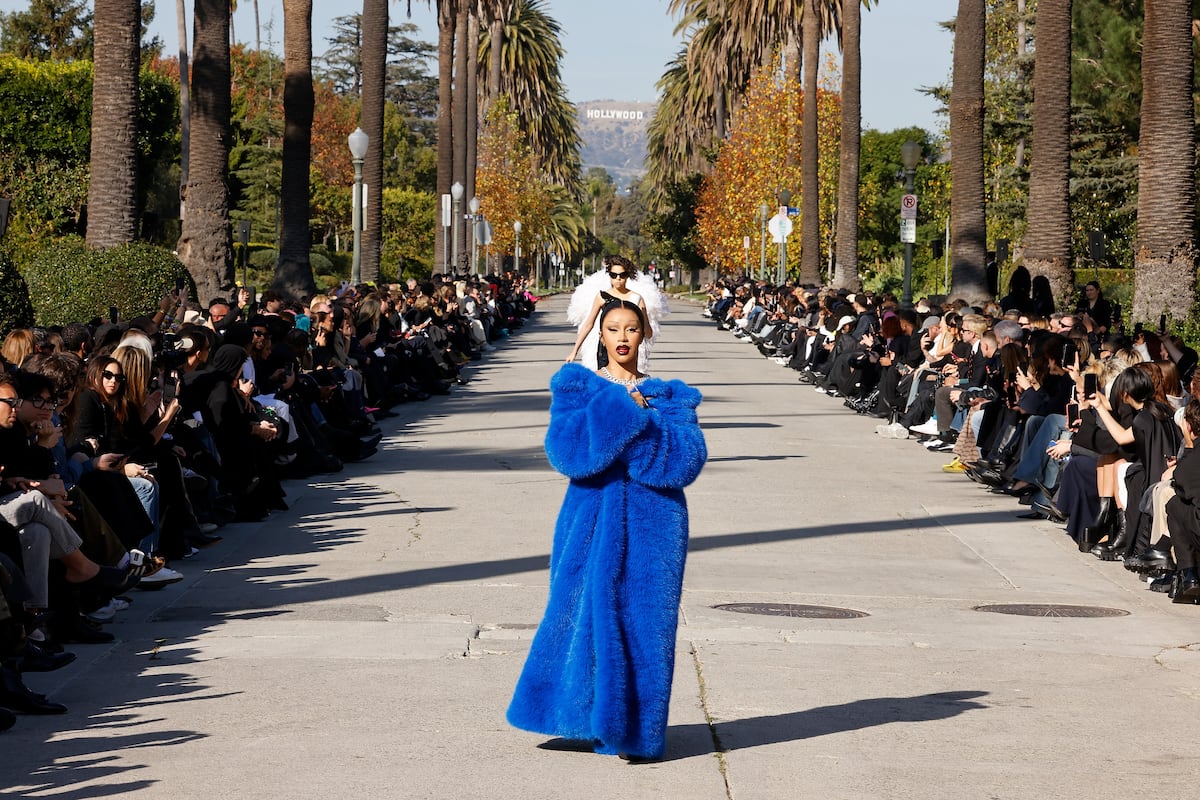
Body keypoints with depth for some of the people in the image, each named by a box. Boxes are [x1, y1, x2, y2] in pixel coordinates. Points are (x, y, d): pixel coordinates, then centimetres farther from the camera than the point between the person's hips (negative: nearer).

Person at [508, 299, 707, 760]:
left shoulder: (669, 395, 9)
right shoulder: (577, 386, 7)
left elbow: (689, 458, -6)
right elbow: (565, 448, -10)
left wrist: (640, 415, -13)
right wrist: (622, 408, -13)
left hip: (652, 520, 1)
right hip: (593, 516, -1)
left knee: (644, 619, -1)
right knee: (590, 610, -3)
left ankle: (636, 730, 6)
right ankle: (592, 722, 10)